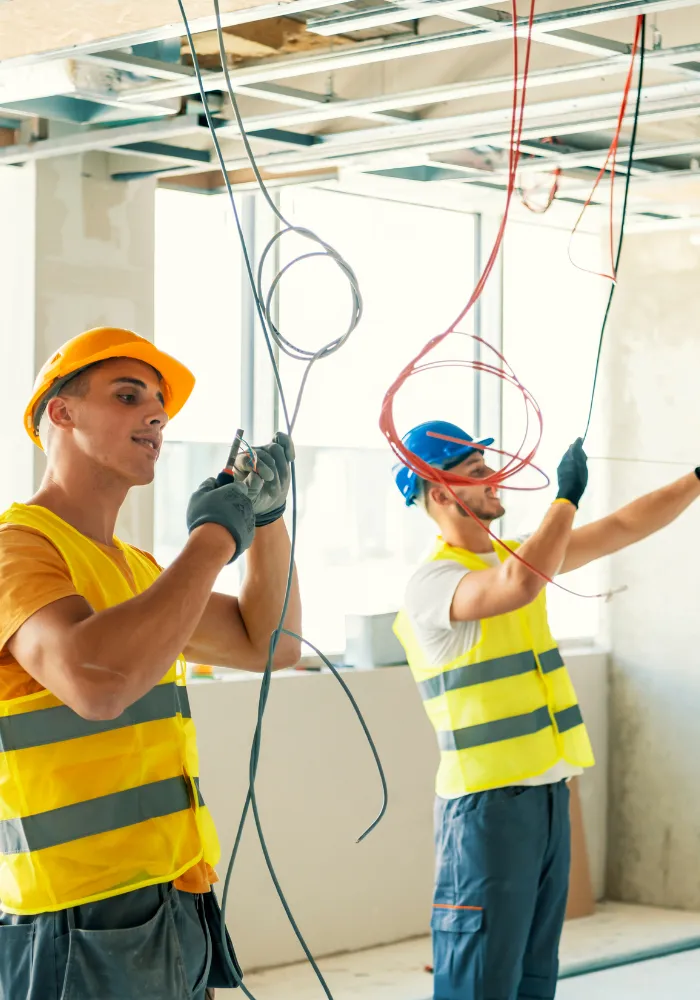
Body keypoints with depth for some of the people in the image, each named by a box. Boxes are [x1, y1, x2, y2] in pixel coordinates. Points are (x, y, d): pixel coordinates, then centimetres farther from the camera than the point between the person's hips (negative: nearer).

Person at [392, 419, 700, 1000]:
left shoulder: (516, 555, 13)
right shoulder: (432, 582, -13)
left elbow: (623, 528, 18)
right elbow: (520, 585, -32)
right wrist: (567, 497, -21)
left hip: (548, 795, 8)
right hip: (487, 804, -8)